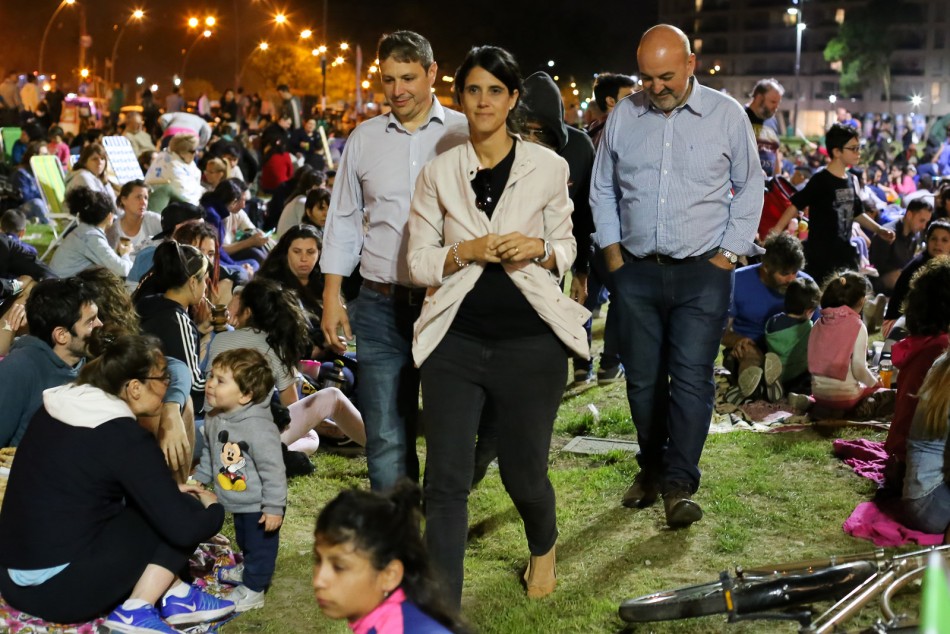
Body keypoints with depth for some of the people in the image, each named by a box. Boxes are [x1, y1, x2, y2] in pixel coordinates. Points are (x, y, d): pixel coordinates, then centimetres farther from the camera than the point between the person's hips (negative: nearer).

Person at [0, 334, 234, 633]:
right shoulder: (125, 437, -15)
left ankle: (175, 596, 9)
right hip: (59, 589, -8)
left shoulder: (60, 405, 7)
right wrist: (213, 507, 5)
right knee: (181, 516, 1)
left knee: (148, 503, 19)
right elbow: (184, 527, -16)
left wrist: (168, 492, 21)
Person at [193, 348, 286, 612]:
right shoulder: (214, 419, -7)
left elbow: (273, 469, -29)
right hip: (238, 503, 8)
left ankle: (253, 589, 25)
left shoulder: (258, 427, -33)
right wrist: (199, 479, 15)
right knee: (244, 541, 30)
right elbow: (209, 453, 12)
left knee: (260, 546, 9)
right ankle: (248, 568, 54)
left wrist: (274, 507, -25)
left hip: (259, 506, -8)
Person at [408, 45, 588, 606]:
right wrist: (466, 251, -14)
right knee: (446, 480, -3)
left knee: (524, 473, 12)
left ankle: (544, 547, 47)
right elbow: (419, 262, 4)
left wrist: (541, 250, -13)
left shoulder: (547, 167, 1)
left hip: (531, 343, 0)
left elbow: (566, 248, 9)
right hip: (456, 342, 1)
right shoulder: (439, 172, 3)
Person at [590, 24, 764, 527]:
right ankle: (651, 467, 25)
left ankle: (679, 485, -1)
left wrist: (729, 251, 0)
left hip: (703, 273, -2)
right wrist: (612, 251, 6)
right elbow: (602, 189, 15)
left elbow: (749, 187, 8)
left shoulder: (726, 114, 0)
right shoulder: (623, 116, 5)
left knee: (692, 378, -7)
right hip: (637, 272, 3)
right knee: (642, 378, 8)